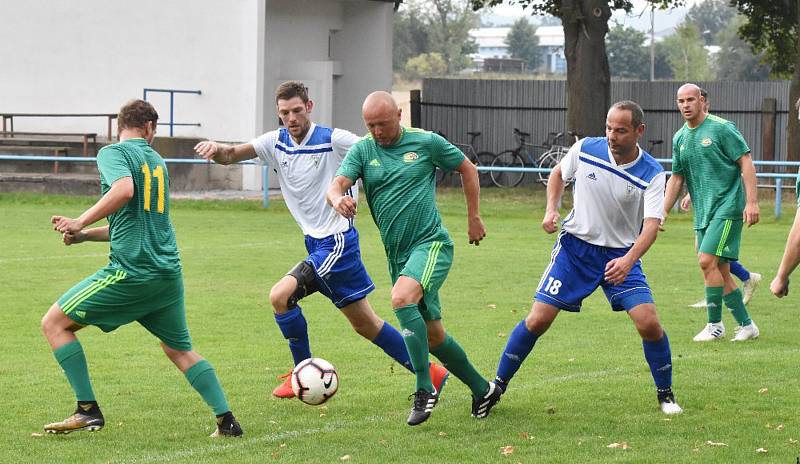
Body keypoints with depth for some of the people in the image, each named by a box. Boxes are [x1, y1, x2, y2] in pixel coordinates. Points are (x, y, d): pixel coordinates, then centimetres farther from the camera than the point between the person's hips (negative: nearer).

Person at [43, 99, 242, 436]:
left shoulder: (113, 152, -2)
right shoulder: (157, 161, 21)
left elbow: (124, 189, -24)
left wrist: (81, 222, -15)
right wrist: (83, 235, 26)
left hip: (131, 270, -7)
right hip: (168, 272, 7)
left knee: (54, 323, 3)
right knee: (180, 350, 21)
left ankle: (87, 411, -1)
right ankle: (227, 421, 14)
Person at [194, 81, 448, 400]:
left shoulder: (334, 140, -12)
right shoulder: (276, 142, 5)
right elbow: (232, 155, -1)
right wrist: (216, 149, -23)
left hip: (336, 242, -7)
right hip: (316, 244, 8)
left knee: (281, 295, -19)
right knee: (364, 323, 11)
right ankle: (430, 372, 20)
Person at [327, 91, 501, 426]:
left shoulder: (427, 143, -2)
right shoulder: (362, 151, 4)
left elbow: (467, 169, 12)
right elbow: (337, 184, -12)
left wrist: (474, 218, 10)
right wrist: (338, 198, -36)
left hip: (431, 243, -5)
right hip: (397, 254, 5)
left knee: (402, 298, -31)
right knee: (432, 335, 9)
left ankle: (425, 389, -23)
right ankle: (482, 390, 27)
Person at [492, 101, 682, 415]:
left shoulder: (652, 174, -15)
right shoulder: (585, 149, -8)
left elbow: (652, 224, -24)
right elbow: (559, 174, 13)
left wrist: (627, 260, -40)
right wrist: (551, 210, -3)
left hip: (621, 255, -1)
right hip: (575, 246, 1)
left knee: (649, 323, -14)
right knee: (538, 320, -6)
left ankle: (665, 395, 8)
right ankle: (498, 385, 10)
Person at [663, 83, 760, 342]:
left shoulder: (721, 128, -7)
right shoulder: (679, 138, 13)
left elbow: (746, 163, -8)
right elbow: (677, 178, 19)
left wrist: (752, 201, -16)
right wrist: (663, 212, 11)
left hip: (727, 206, -7)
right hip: (702, 213, 7)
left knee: (707, 261, -16)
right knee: (721, 271, 6)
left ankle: (715, 325, -7)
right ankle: (746, 325, 14)